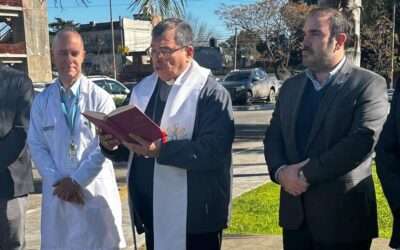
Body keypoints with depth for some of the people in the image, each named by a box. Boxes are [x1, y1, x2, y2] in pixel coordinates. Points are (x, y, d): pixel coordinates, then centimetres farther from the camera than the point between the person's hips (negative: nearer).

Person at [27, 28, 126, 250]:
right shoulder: (42, 101, 3)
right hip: (57, 191, 2)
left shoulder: (100, 98, -5)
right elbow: (36, 145, 2)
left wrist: (77, 180, -11)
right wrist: (59, 181, -9)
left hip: (96, 189, -2)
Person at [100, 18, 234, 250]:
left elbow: (214, 151, -22)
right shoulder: (143, 89, 11)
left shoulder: (211, 93, -10)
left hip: (194, 217, -6)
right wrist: (114, 145, -7)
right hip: (152, 214, 6)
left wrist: (161, 150, -29)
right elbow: (133, 148, 15)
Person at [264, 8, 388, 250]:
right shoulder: (291, 86, 12)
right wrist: (281, 172, -11)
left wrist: (306, 174, -17)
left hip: (342, 215, -5)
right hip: (295, 213, 5)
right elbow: (273, 137, 9)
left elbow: (362, 140, -19)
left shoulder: (369, 84, -7)